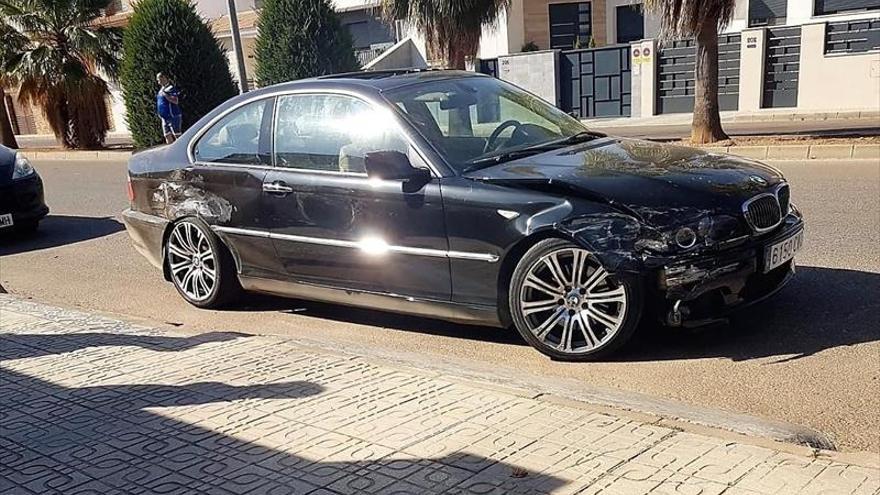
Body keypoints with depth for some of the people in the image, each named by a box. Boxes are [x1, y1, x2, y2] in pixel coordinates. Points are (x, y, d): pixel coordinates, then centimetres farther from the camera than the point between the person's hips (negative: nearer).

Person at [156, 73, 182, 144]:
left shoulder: (171, 88, -10)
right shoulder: (161, 90, 16)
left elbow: (175, 101, -22)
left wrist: (165, 95, -26)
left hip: (173, 116, -9)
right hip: (164, 117, 9)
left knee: (177, 136, -7)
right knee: (167, 136, 9)